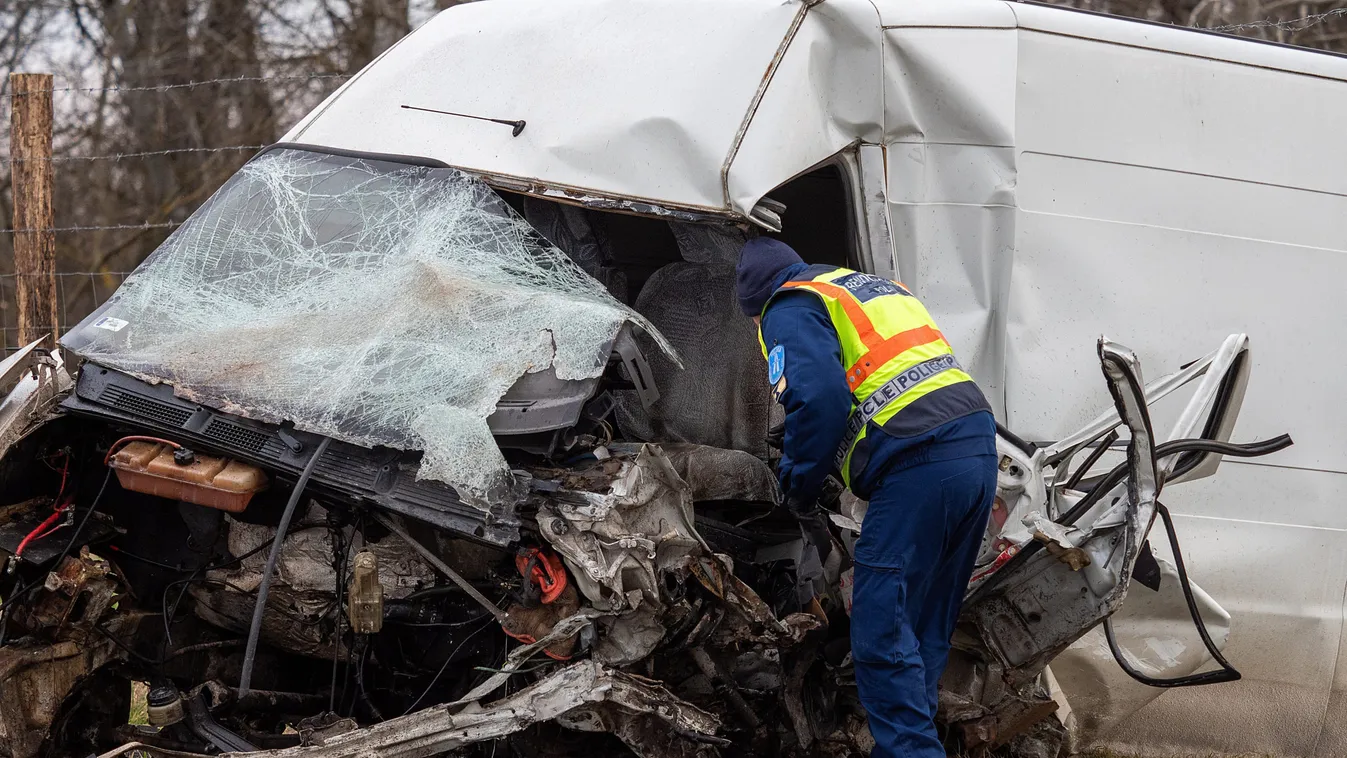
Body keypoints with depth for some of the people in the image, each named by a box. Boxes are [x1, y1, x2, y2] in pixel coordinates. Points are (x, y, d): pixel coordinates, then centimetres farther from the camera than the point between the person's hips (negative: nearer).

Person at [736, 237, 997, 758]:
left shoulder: (791, 309, 4)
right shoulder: (877, 288, 31)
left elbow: (820, 400, -14)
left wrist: (798, 486, 0)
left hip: (918, 469, -9)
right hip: (978, 444, 9)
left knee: (882, 635, -7)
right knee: (926, 630, 14)